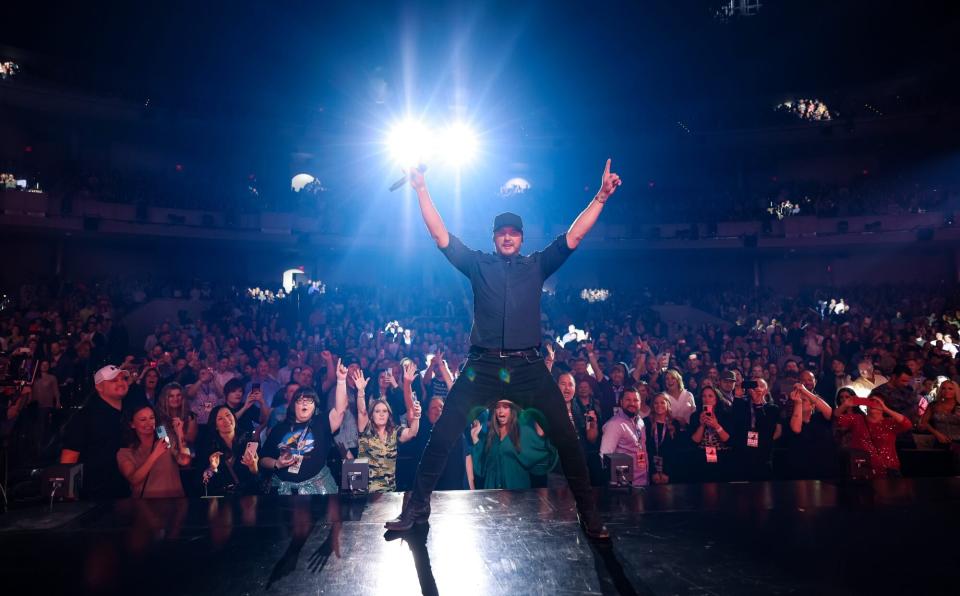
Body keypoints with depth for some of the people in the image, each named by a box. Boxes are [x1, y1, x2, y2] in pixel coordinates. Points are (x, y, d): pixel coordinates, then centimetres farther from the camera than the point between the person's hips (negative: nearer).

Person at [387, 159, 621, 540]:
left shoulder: (537, 266, 14)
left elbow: (573, 236, 7)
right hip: (482, 368, 0)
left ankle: (589, 513, 12)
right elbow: (441, 236, 6)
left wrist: (600, 197, -2)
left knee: (566, 438, -3)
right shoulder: (478, 265, 12)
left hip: (529, 369, 0)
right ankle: (417, 506, 15)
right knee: (442, 436, -3)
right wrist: (421, 189, -1)